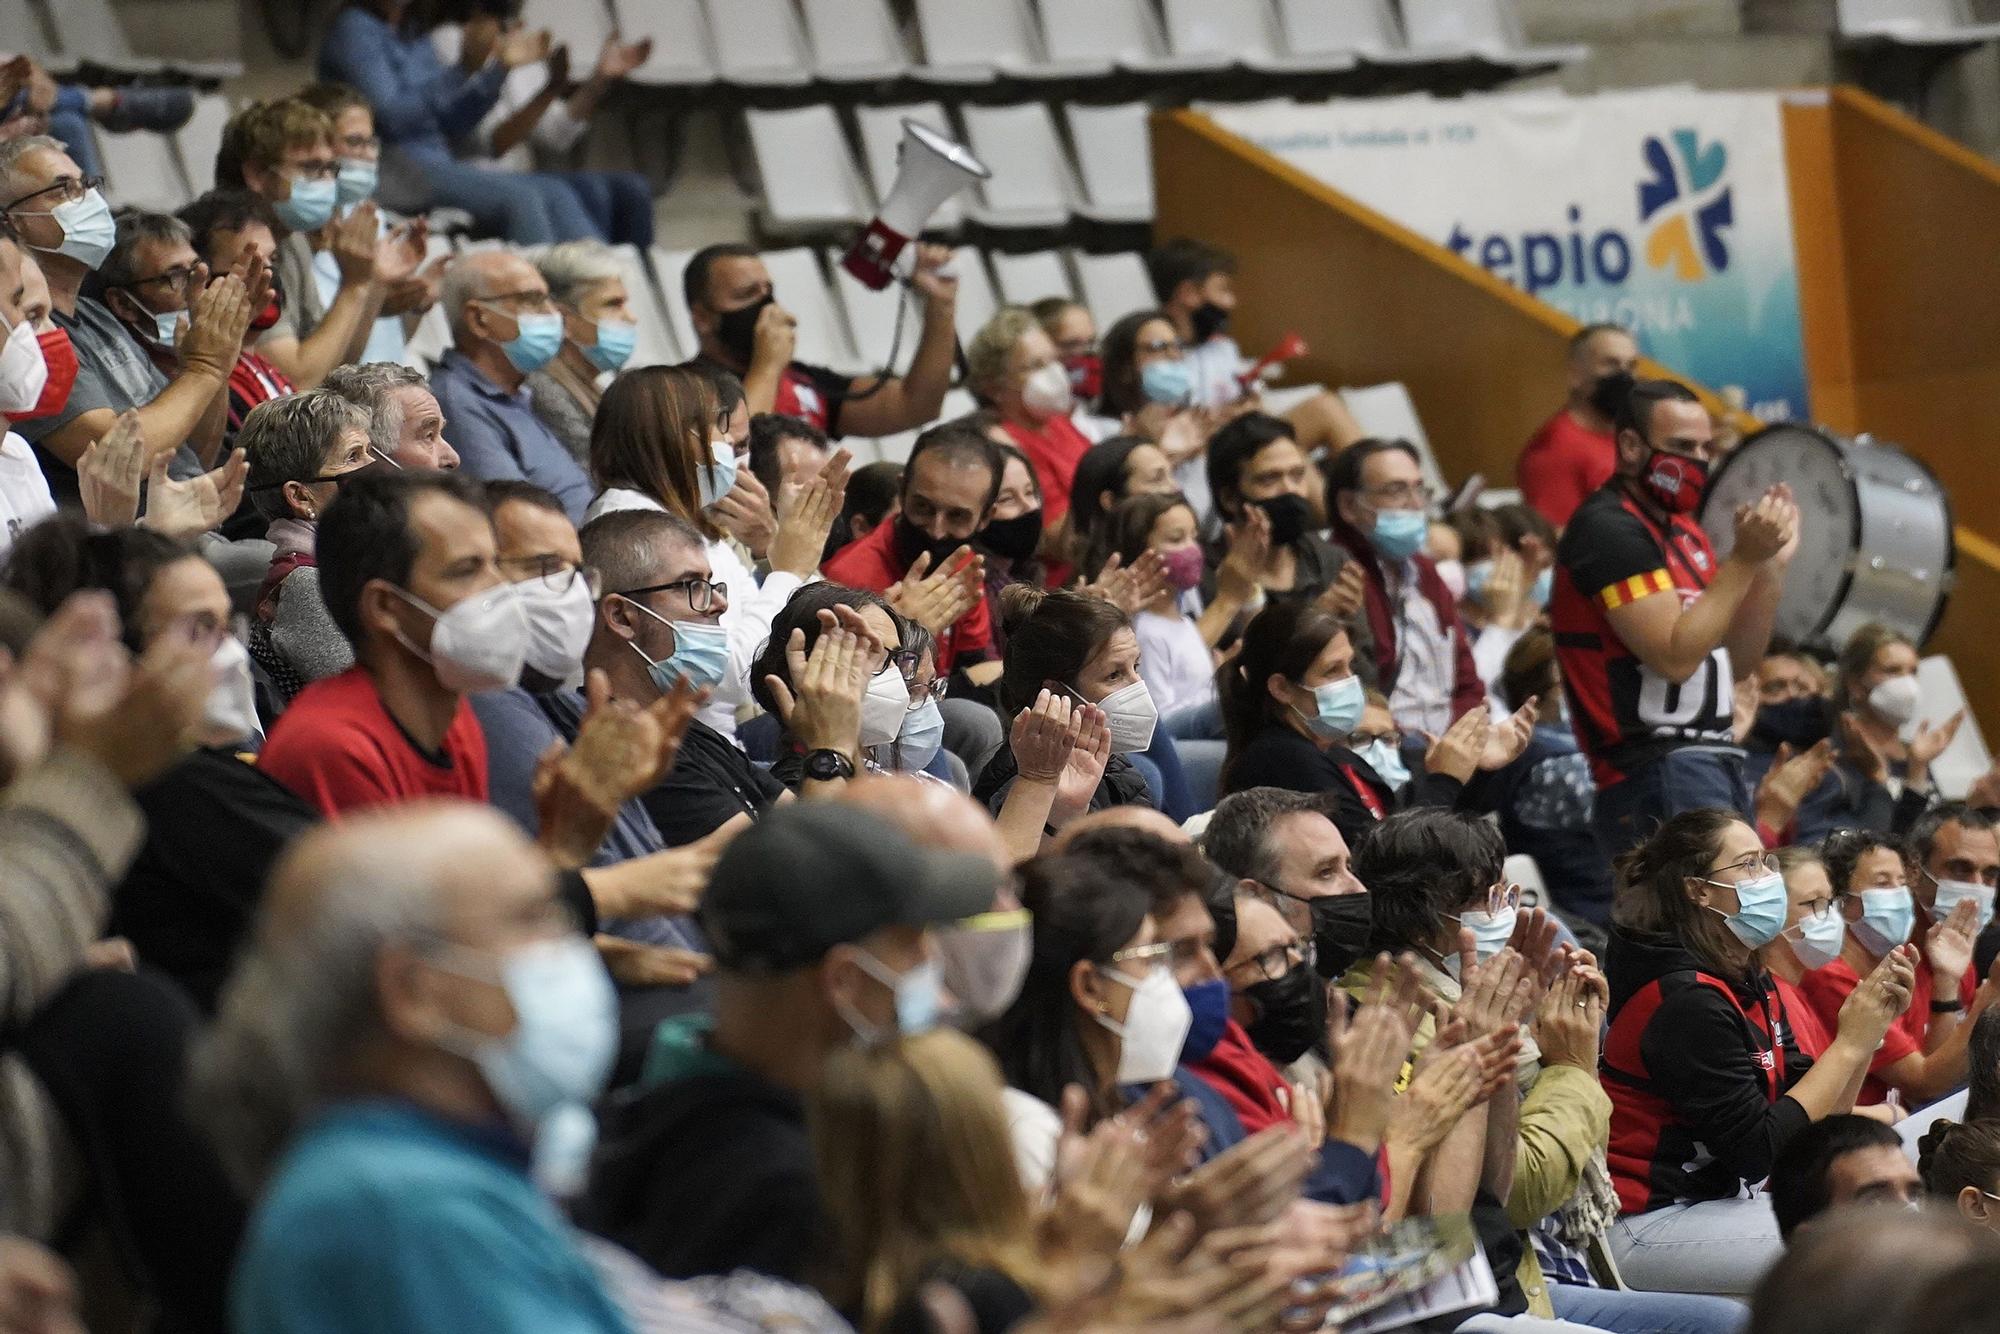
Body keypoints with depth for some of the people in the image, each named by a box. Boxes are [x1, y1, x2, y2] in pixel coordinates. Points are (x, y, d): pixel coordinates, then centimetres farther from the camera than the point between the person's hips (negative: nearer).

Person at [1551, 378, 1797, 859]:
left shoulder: (1683, 531, 19)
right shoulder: (1608, 528, -9)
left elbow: (1735, 664, 18)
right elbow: (1674, 656, -18)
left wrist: (1771, 563, 9)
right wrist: (1743, 559, -15)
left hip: (1717, 765, 9)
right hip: (1658, 777, -9)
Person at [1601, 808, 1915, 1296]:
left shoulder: (1751, 984, 10)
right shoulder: (1688, 1000, -19)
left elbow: (1816, 1117, 9)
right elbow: (1758, 1150, -21)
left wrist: (1870, 1027, -4)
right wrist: (1849, 1046, -16)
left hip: (1711, 1197, 10)